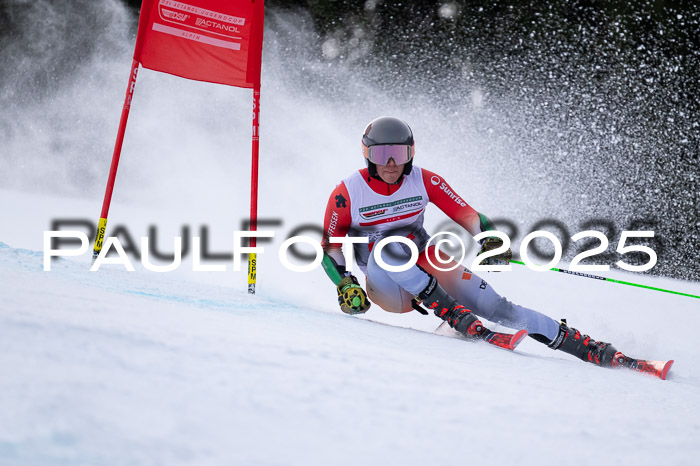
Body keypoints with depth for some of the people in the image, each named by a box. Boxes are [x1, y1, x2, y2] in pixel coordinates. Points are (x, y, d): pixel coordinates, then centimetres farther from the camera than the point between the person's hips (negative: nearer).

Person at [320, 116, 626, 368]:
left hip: (427, 270, 2)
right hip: (387, 288, -2)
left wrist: (490, 241, -22)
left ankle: (587, 348, -14)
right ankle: (453, 313, -35)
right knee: (387, 245, -35)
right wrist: (345, 285, -22)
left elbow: (468, 215, -3)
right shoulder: (346, 194, -11)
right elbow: (330, 249, -6)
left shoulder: (424, 181, -5)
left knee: (494, 307, -16)